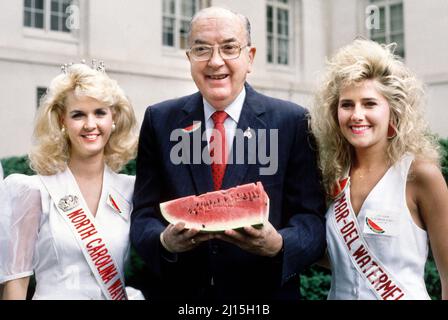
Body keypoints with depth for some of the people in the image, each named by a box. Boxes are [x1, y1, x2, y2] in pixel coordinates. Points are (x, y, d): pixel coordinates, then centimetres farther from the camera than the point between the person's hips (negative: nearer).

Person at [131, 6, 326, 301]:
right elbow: (143, 217, -3)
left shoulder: (291, 121, -7)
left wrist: (278, 245, -28)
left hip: (266, 292, -1)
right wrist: (165, 241, -24)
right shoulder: (160, 120, -1)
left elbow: (312, 221, -9)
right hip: (176, 292, 2)